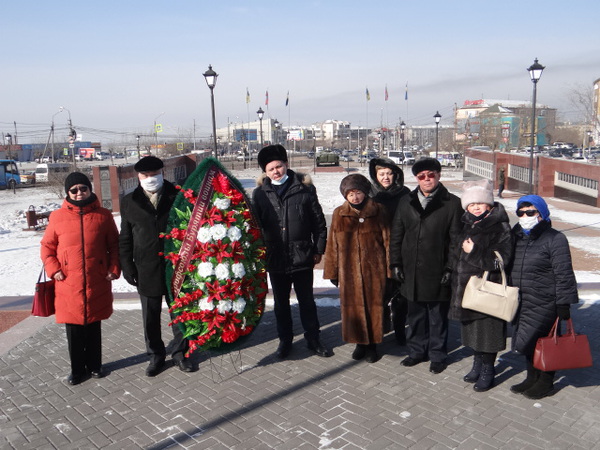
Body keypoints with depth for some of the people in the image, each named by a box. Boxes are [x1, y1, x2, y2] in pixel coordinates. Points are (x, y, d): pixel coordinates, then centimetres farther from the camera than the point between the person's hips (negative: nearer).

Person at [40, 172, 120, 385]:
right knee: (73, 329, 8)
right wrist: (53, 269, -4)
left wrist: (114, 268, -2)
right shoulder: (57, 217, 1)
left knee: (94, 326, 13)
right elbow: (47, 246, 8)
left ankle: (94, 365, 29)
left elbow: (114, 245, 6)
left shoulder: (103, 215, 2)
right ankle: (77, 369, 25)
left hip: (97, 282, 0)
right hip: (68, 283, 0)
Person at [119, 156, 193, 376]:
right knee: (150, 317, 12)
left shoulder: (177, 196, -1)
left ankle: (180, 352, 28)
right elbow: (125, 238, 8)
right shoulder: (129, 202, 5)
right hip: (146, 269, 2)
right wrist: (127, 266, 2)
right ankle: (156, 355, 29)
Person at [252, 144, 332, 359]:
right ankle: (285, 340, 31)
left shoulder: (304, 188, -3)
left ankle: (313, 338, 29)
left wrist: (319, 249, 1)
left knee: (307, 301, 13)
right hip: (275, 259, 1)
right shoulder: (260, 194, 1)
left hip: (302, 257, -1)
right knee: (281, 303, 15)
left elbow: (319, 222, 1)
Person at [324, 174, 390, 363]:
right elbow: (332, 244, 5)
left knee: (374, 306, 6)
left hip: (374, 269, -1)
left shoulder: (378, 211, -1)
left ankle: (372, 345, 23)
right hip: (349, 270, 2)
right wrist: (332, 271, 5)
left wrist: (391, 267, -3)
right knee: (353, 307, 8)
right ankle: (360, 343, 26)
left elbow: (387, 240, 0)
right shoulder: (339, 214, 3)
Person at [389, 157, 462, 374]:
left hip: (437, 273, -3)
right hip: (411, 272, 4)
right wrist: (396, 263, 5)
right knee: (415, 314, 16)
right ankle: (417, 350, 33)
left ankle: (437, 356, 25)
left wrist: (450, 268, -10)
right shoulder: (406, 202, 9)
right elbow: (396, 236, 10)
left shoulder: (452, 203, -3)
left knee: (437, 316, 9)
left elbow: (456, 239, -5)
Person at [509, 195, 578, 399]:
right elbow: (509, 269, 18)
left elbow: (563, 274, -11)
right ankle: (533, 377, 34)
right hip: (521, 303, 7)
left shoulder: (555, 239, -10)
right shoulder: (516, 237, 10)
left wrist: (563, 303, -13)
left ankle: (546, 380, 19)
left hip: (544, 304, -7)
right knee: (529, 343, 16)